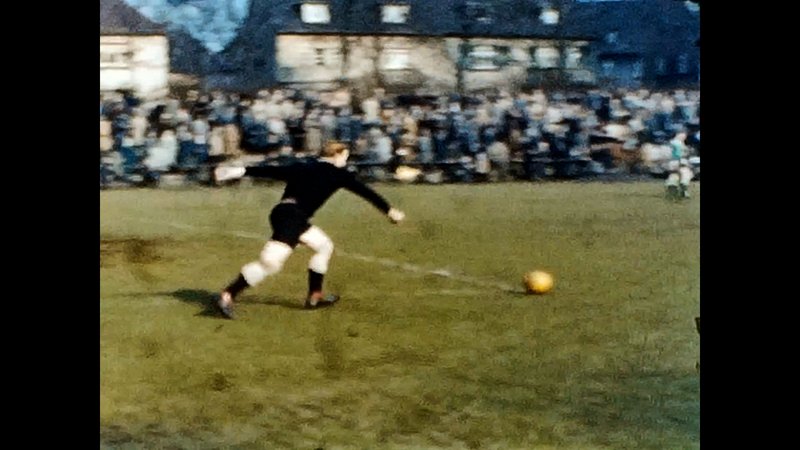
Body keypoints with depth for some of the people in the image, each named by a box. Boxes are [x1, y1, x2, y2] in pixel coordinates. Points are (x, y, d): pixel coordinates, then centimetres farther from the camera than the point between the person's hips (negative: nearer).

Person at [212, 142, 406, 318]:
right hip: (291, 215, -9)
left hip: (283, 212, 9)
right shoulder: (337, 173, 8)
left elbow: (271, 170, 16)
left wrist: (240, 171, 15)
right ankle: (228, 296, -22)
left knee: (324, 245, 22)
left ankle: (315, 296, 27)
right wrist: (389, 210, 21)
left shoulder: (301, 167, 23)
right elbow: (365, 191, 13)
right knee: (270, 262, -17)